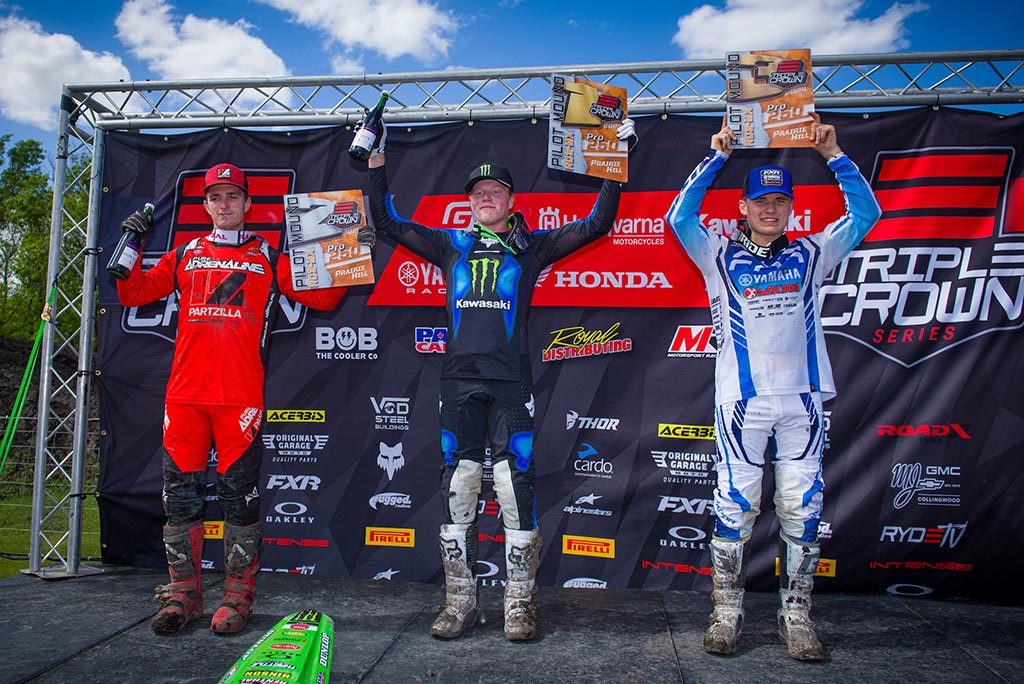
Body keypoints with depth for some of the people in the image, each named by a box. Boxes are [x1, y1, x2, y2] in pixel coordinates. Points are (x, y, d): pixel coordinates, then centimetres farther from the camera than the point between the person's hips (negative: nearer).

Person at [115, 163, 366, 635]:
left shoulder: (269, 258, 14)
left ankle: (237, 596, 9)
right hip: (184, 391, 3)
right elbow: (132, 294, 21)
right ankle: (183, 593, 17)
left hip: (240, 395, -2)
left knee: (239, 493, -1)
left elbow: (321, 296, 10)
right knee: (180, 491, 4)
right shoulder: (185, 255, 20)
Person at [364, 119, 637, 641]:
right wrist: (376, 162, 14)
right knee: (457, 487, 2)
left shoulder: (531, 246, 13)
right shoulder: (450, 244, 18)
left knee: (515, 485, -4)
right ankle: (459, 600, 12)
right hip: (459, 381, 2)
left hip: (511, 382, -2)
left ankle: (520, 602, 7)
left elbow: (597, 224, 11)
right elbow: (387, 222, 19)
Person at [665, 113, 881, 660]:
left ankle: (796, 615, 15)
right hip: (742, 399, -2)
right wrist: (717, 158, -6)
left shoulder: (810, 255, 15)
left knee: (802, 509, 4)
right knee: (735, 506, -1)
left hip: (801, 399, 3)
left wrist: (833, 155, 4)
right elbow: (680, 217, -5)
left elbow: (865, 212, 12)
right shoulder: (720, 256, 8)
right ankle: (726, 611, 10)